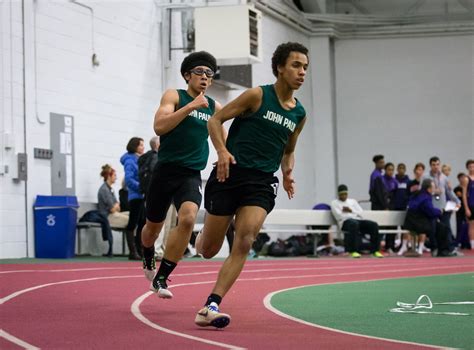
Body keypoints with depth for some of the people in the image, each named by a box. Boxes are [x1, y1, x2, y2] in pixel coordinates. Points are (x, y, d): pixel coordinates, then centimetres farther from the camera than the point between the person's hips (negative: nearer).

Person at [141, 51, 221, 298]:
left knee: (187, 219, -25)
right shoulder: (174, 96, -1)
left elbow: (222, 137, 28)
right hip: (165, 171, -2)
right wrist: (190, 106, -21)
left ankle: (160, 279, -16)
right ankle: (148, 260, 48)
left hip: (191, 175, 2)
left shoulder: (214, 107, 11)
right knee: (153, 226, 12)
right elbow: (159, 127, -17)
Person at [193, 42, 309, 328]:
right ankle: (203, 237, 42)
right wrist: (222, 151, -18)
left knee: (244, 243, -19)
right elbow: (216, 120, -1)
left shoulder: (299, 114, 11)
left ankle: (210, 308, -19)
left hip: (262, 182, 3)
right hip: (230, 175, -3)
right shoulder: (258, 95, -4)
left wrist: (288, 173, 8)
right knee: (209, 251, 3)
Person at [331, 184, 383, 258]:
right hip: (345, 222, -5)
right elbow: (339, 216, -3)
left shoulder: (352, 201, 27)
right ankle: (354, 251, -42)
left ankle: (374, 250, -21)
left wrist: (351, 211, -2)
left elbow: (360, 213, 14)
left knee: (374, 225, -23)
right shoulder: (334, 203, 13)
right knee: (354, 223, -42)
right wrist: (354, 214, 1)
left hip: (358, 220, 5)